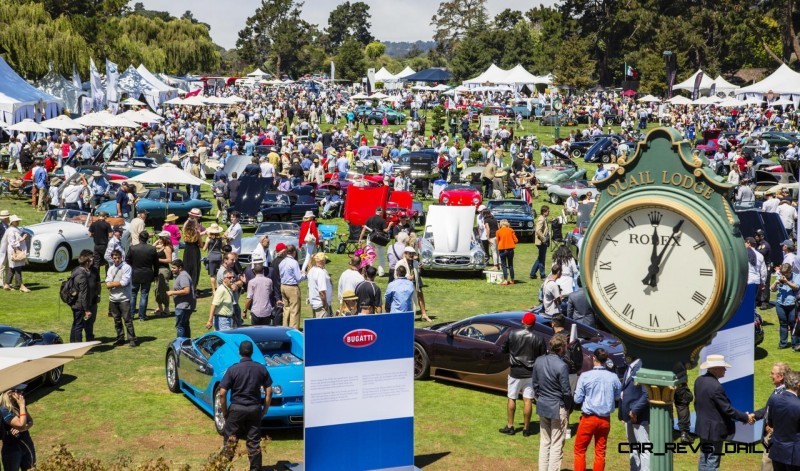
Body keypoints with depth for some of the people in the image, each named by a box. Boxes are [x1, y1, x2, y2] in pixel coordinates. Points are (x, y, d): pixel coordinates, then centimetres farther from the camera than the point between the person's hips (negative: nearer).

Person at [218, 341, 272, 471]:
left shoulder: (233, 369, -9)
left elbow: (222, 393, -11)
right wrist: (264, 410, 11)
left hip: (236, 409, -2)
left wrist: (224, 411, 1)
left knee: (230, 441, 8)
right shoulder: (261, 369, 0)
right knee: (254, 443, 9)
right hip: (255, 409, 2)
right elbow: (269, 392, 1)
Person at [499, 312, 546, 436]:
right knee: (527, 400, 6)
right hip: (530, 373, 0)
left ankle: (510, 426, 16)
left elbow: (503, 349, 2)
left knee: (512, 399, 12)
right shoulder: (538, 339, -11)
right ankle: (526, 428, 11)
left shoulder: (512, 334, -9)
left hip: (515, 372, 0)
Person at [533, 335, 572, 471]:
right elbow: (566, 391, -15)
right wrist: (568, 407, 1)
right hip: (558, 408, -6)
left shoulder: (538, 361, -2)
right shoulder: (561, 366, -21)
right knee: (556, 446, 3)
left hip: (542, 407, 6)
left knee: (544, 443, 17)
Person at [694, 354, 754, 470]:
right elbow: (727, 409, -21)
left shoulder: (699, 380, 1)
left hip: (702, 427, 9)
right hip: (714, 430, -9)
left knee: (704, 460, 18)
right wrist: (745, 417, -10)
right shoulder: (715, 386, -26)